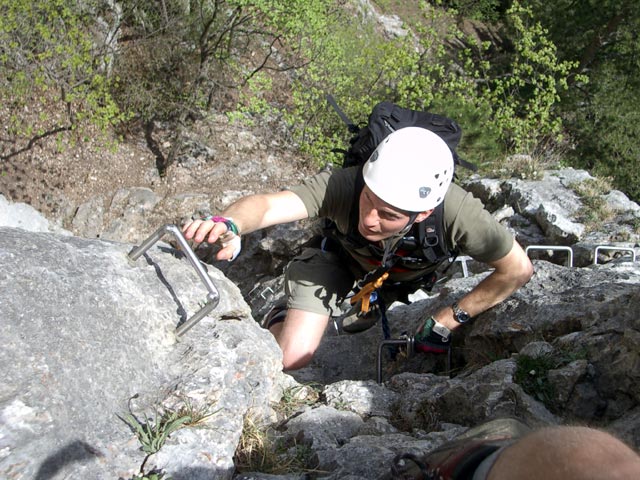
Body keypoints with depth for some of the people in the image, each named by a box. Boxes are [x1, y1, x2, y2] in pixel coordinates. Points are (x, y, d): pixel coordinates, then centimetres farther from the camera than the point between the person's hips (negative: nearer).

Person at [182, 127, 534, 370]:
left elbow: (518, 270, -29)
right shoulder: (343, 185, -43)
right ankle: (279, 318, 20)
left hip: (405, 273, 2)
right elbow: (268, 204, -54)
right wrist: (229, 225, -76)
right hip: (341, 256, -1)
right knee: (291, 356, -13)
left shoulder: (456, 213, -41)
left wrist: (446, 321, -26)